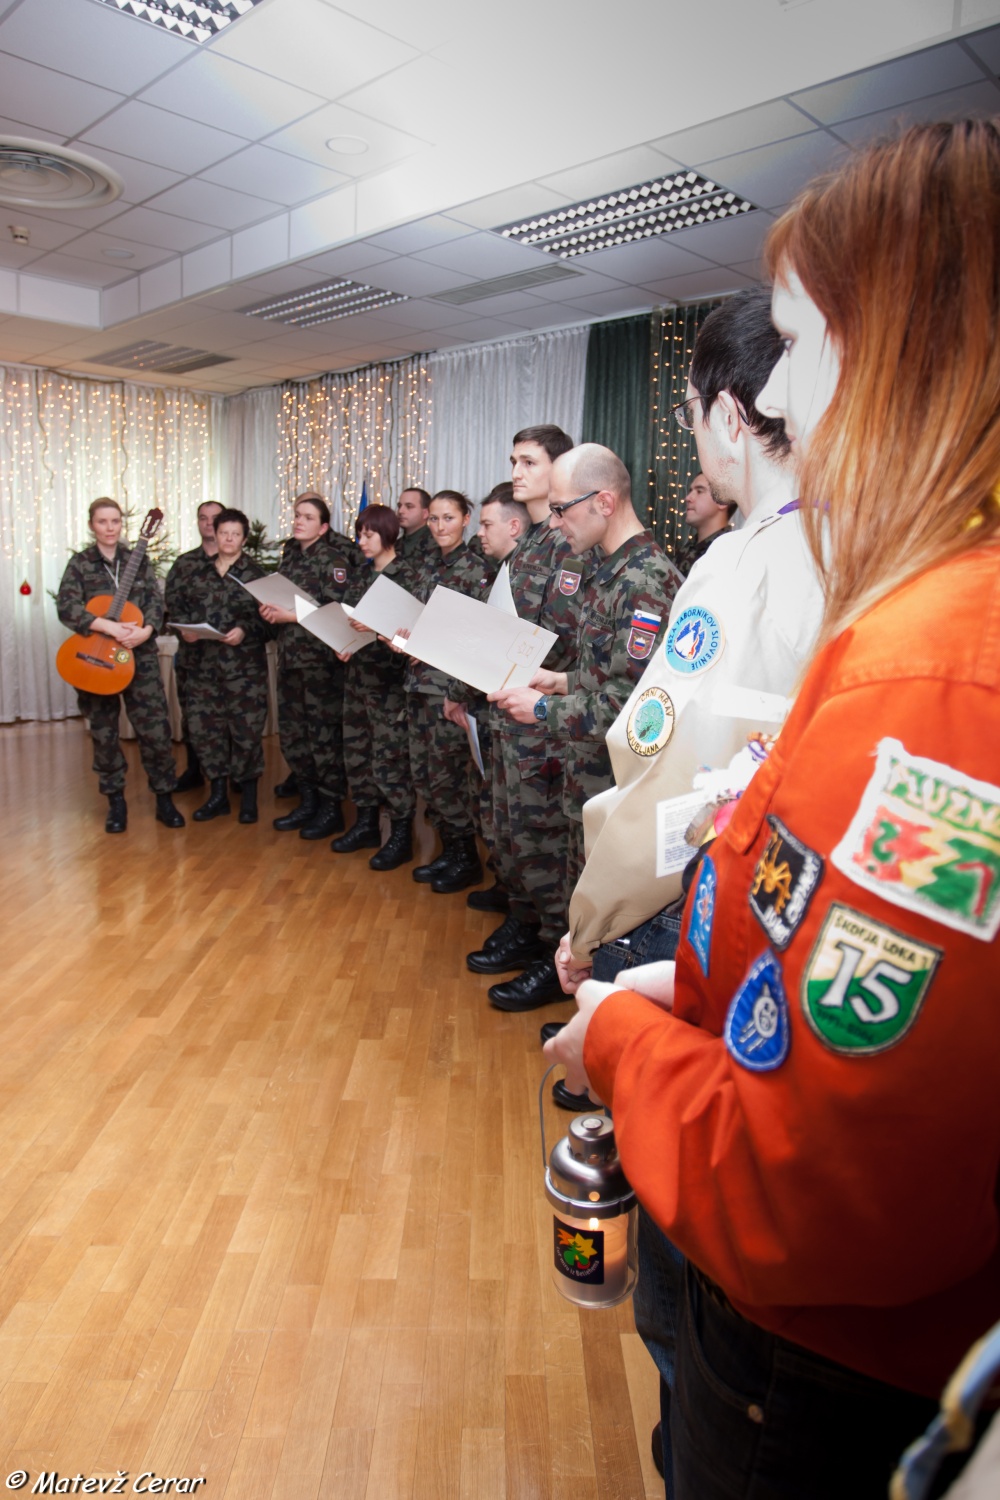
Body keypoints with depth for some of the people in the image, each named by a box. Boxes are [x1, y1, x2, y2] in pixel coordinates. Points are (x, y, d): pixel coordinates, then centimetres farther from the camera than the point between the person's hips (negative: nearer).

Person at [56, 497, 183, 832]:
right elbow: (66, 608, -12)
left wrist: (146, 629, -21)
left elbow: (156, 601, -1)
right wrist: (110, 627, -24)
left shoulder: (139, 560, 7)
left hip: (140, 656, 1)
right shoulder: (79, 563, 1)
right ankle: (116, 802, 20)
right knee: (104, 732, 7)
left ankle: (164, 799, 11)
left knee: (155, 729, -2)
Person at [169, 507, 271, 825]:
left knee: (246, 729, -2)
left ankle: (248, 796, 14)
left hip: (245, 666, -4)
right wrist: (184, 631, -5)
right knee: (203, 727, 6)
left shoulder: (255, 573, 0)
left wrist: (245, 631, -20)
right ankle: (218, 794, 20)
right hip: (203, 664, 4)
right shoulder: (195, 570, 10)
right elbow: (179, 606, 13)